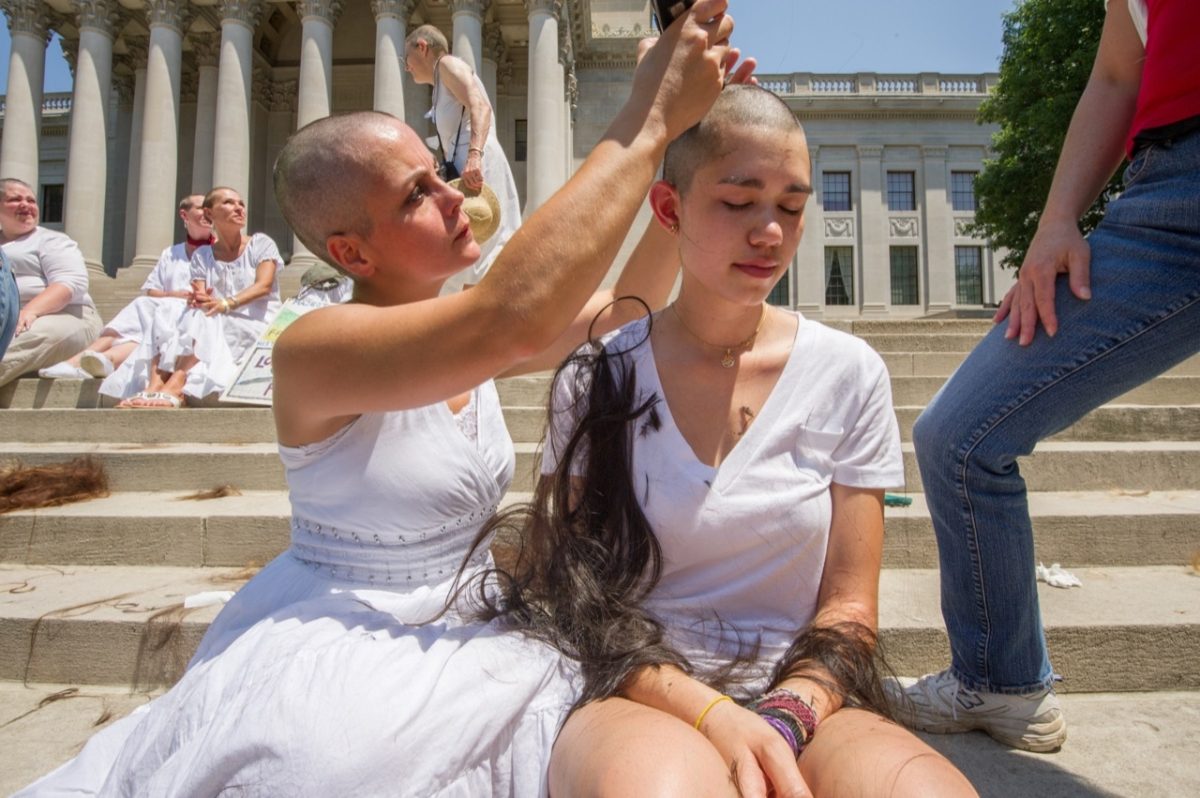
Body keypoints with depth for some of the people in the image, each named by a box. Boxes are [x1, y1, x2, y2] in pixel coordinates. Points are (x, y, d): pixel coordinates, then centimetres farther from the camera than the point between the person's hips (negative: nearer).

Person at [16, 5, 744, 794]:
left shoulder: (470, 331, 2)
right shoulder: (315, 346, -21)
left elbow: (626, 308, 3)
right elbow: (516, 320, -37)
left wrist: (681, 166, -11)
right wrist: (645, 124, -32)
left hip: (451, 633, 6)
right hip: (328, 652, -5)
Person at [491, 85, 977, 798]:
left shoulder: (849, 373, 2)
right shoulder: (599, 378, -1)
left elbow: (848, 610, 3)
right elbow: (573, 598, -2)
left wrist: (784, 720, -16)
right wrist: (710, 713, -17)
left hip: (801, 696, 2)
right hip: (642, 700, -1)